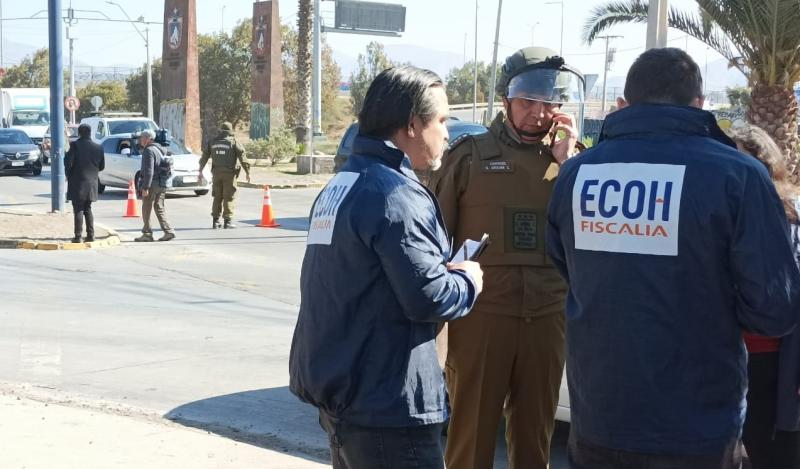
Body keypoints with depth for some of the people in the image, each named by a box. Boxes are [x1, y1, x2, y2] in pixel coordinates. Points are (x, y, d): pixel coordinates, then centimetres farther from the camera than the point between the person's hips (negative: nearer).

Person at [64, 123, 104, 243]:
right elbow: (102, 166, 7)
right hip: (91, 183, 5)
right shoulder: (98, 148, 3)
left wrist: (69, 176, 4)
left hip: (78, 183, -5)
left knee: (78, 210, -1)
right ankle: (90, 235, 12)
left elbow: (68, 162, -13)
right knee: (88, 209, 16)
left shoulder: (75, 145, -11)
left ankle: (78, 236, -4)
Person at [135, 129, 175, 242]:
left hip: (152, 184, -9)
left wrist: (145, 187, -22)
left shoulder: (148, 151, -13)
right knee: (159, 208, 11)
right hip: (162, 184, 9)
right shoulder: (158, 149, 18)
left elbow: (148, 171, -20)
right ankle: (168, 231, 2)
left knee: (146, 210, 0)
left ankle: (147, 234, 3)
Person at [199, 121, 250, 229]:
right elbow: (242, 157, -7)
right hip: (229, 173, -4)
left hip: (216, 173, 4)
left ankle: (215, 221, 11)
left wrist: (200, 171, 21)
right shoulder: (234, 142, -3)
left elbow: (204, 157, 13)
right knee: (229, 198, 0)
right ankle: (227, 221, -3)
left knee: (217, 198, 12)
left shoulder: (212, 142, 10)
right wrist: (247, 172, -3)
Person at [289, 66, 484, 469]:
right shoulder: (397, 193, -17)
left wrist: (445, 269, 10)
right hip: (385, 404, -9)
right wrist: (468, 280, -2)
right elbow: (428, 297, -22)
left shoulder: (339, 186, 12)